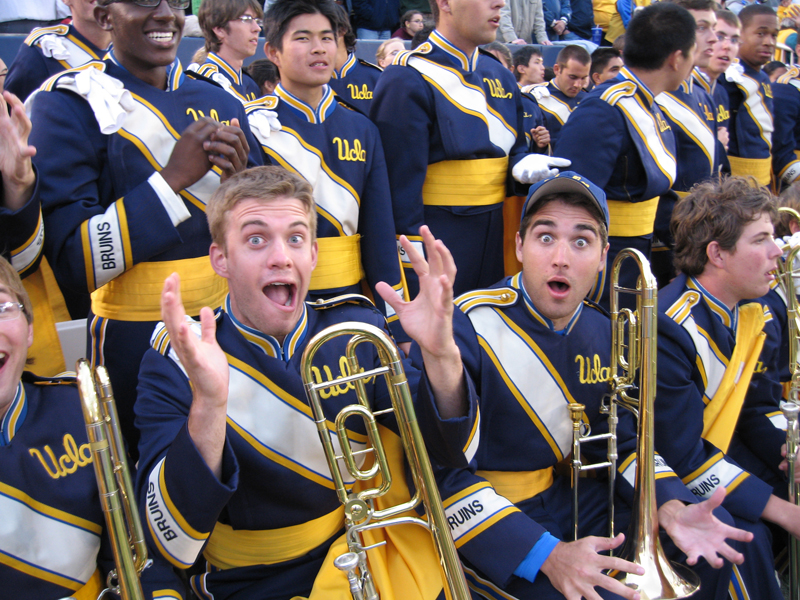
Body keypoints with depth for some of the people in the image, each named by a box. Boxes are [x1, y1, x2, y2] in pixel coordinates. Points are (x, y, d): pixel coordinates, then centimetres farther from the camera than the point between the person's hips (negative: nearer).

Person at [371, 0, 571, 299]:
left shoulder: (500, 75, 12)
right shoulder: (408, 80, -12)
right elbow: (400, 186, -15)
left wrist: (524, 163, -2)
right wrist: (411, 272, -17)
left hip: (495, 246, 7)